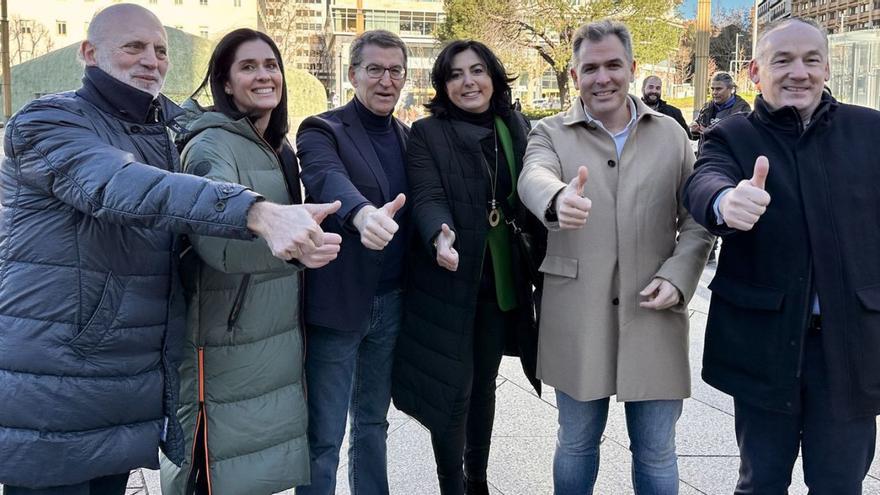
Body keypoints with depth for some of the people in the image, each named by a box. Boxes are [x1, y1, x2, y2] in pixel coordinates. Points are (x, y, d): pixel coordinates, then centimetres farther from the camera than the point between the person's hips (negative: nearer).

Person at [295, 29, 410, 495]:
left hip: (391, 301, 6)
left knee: (373, 422, 20)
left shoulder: (408, 137, 12)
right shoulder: (322, 130, -7)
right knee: (324, 436, 1)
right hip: (337, 302, -5)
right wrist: (364, 214, -49)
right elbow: (328, 180, -29)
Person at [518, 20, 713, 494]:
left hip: (652, 316, 1)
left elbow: (697, 219, 8)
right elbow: (534, 176, -21)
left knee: (656, 452, 12)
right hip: (577, 318, -1)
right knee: (575, 444, 15)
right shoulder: (551, 133, 1)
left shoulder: (672, 135, 7)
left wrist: (677, 277, -9)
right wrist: (559, 201, -45)